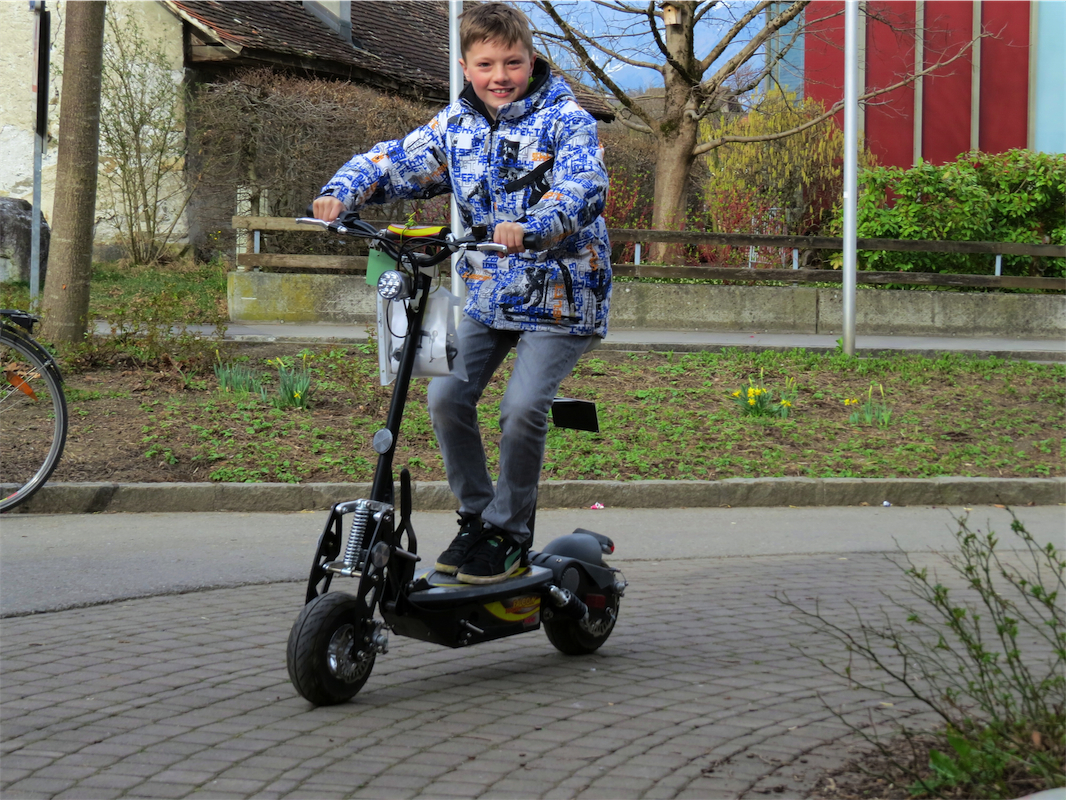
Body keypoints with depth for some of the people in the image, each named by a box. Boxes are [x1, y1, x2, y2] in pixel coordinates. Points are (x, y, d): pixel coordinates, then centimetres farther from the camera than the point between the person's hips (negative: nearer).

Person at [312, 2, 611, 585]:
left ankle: (509, 532, 0)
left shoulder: (565, 121, -11)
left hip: (560, 295, -5)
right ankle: (475, 516, 11)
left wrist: (531, 227, -48)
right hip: (487, 296, 5)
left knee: (522, 406, -19)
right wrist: (343, 192, -15)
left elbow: (582, 188, -28)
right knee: (446, 396, -9)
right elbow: (394, 163, 7)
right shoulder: (455, 125, 5)